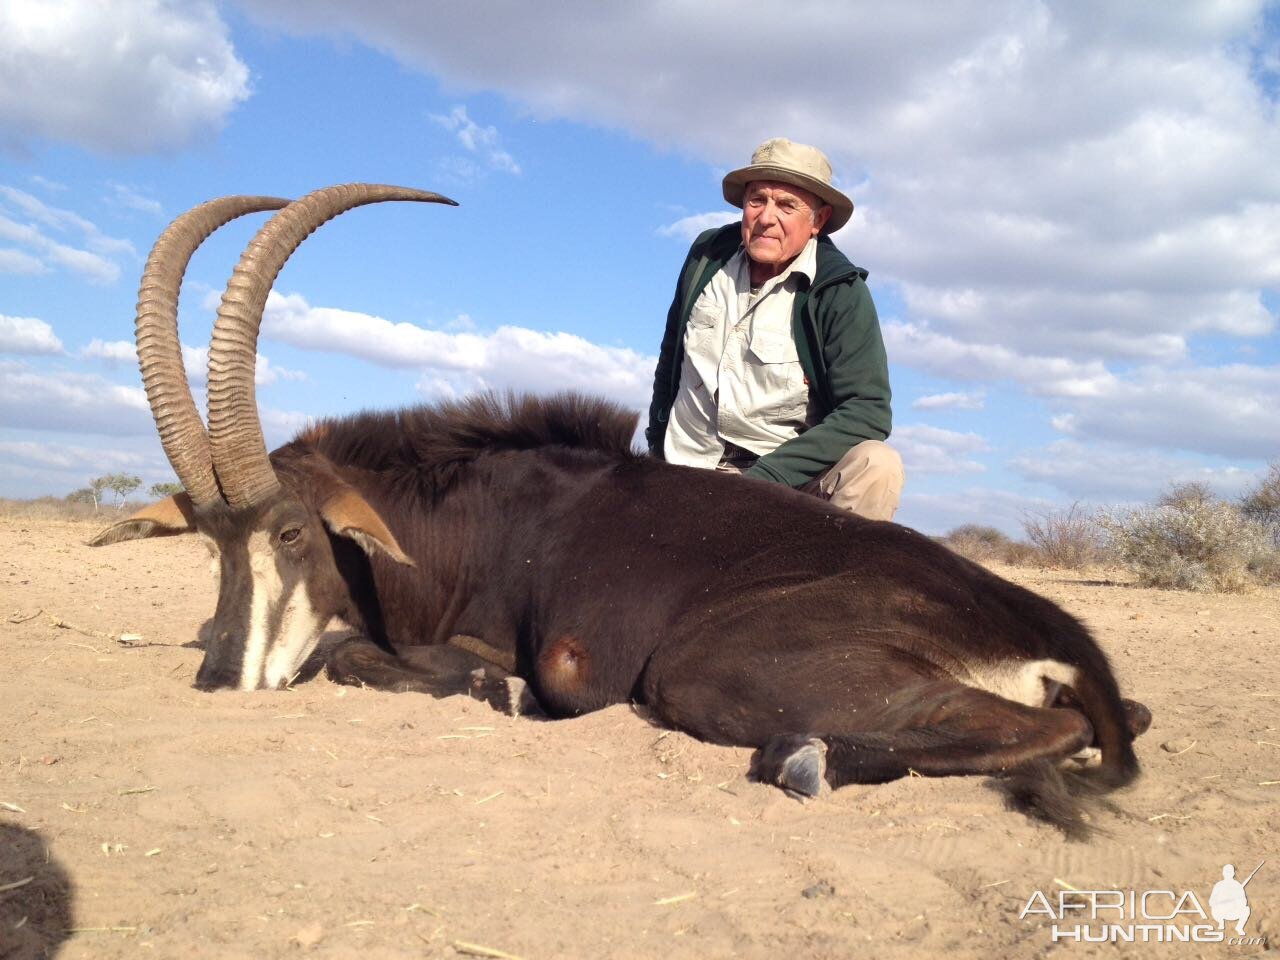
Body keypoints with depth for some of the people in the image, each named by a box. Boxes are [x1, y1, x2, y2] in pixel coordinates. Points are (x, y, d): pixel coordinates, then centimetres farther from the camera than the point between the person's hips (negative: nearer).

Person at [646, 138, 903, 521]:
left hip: (787, 474, -2)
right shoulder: (706, 254, 1)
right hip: (685, 468, 3)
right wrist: (656, 447, 18)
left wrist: (765, 477, -26)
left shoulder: (841, 291, -12)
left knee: (877, 465, -29)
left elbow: (869, 410, -18)